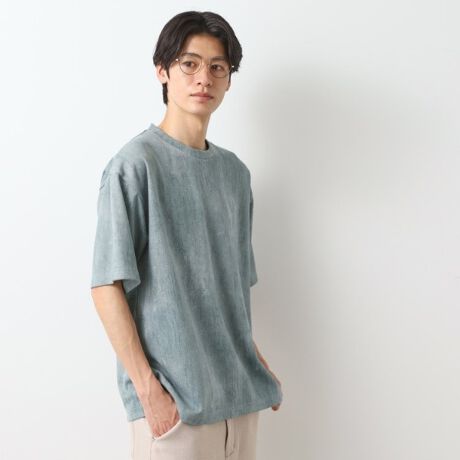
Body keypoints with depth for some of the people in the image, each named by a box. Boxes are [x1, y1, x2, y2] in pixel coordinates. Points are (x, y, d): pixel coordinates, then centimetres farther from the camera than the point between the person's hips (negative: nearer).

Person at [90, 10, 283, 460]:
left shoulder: (235, 171, 10)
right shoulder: (135, 163, -9)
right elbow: (107, 286, -12)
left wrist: (255, 361, 10)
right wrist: (148, 389, -15)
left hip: (239, 392, 6)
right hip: (174, 399, -6)